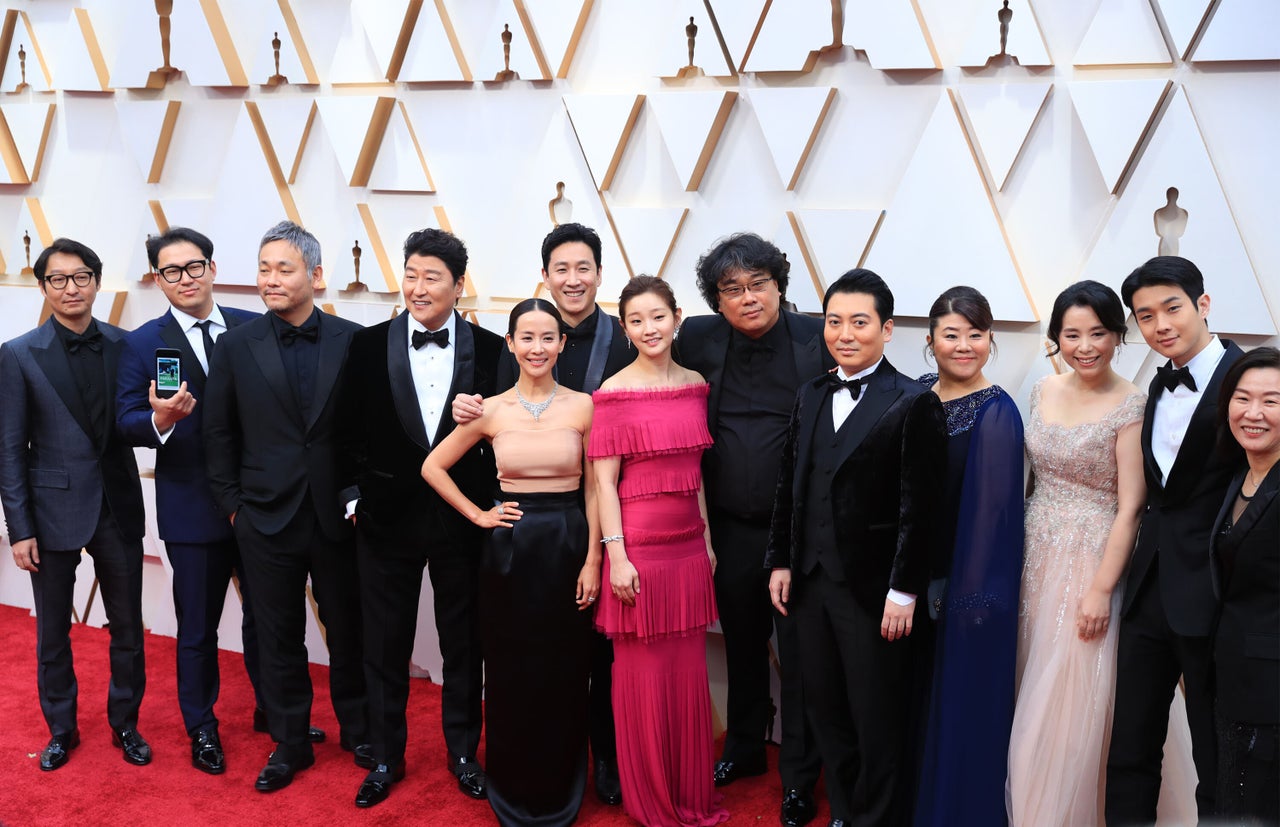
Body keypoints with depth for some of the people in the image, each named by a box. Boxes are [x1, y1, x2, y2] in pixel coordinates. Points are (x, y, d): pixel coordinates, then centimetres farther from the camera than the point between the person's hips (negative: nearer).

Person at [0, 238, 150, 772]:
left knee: (128, 627, 10)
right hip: (55, 511, -1)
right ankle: (61, 729, 31)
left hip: (118, 509, 2)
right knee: (52, 632, 12)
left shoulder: (126, 346, 1)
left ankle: (125, 724, 30)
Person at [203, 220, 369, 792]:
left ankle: (357, 730, 33)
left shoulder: (352, 341, -4)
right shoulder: (235, 346, -1)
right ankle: (290, 744, 28)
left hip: (338, 514, 0)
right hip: (267, 518, 1)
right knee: (280, 638, 12)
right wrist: (233, 505, 2)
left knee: (348, 629, 13)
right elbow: (219, 434, 4)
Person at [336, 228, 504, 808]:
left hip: (463, 518, 0)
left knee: (464, 645, 13)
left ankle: (463, 753, 31)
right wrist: (353, 497, -1)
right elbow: (349, 430, 2)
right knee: (385, 645, 12)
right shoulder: (368, 345, -1)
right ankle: (386, 756, 30)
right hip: (387, 517, 1)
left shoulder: (490, 349, -3)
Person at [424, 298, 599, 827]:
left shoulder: (584, 406, -2)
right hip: (510, 550, 1)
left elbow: (594, 489, -1)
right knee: (511, 673, 9)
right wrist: (478, 516, 1)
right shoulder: (491, 411, -1)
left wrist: (592, 560, -6)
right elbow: (433, 468, 7)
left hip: (568, 546, 0)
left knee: (564, 672, 8)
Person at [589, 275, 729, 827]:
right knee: (642, 674, 6)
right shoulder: (613, 392, -8)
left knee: (688, 672, 12)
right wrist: (616, 556, -13)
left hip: (688, 545, 5)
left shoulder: (696, 386, 7)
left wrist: (707, 538, 13)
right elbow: (603, 481, -9)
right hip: (639, 546, -5)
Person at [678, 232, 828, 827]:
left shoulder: (819, 339, -10)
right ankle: (744, 749, 41)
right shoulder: (699, 339, -1)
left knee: (799, 654, 6)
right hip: (731, 527, 3)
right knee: (742, 644, 20)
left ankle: (799, 778, 24)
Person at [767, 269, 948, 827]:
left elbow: (920, 507, -12)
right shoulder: (810, 396, 10)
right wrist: (780, 562, 9)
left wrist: (904, 591, -14)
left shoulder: (914, 404, -9)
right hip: (810, 583, 6)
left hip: (874, 591, -5)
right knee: (826, 712, 14)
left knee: (879, 723, 6)